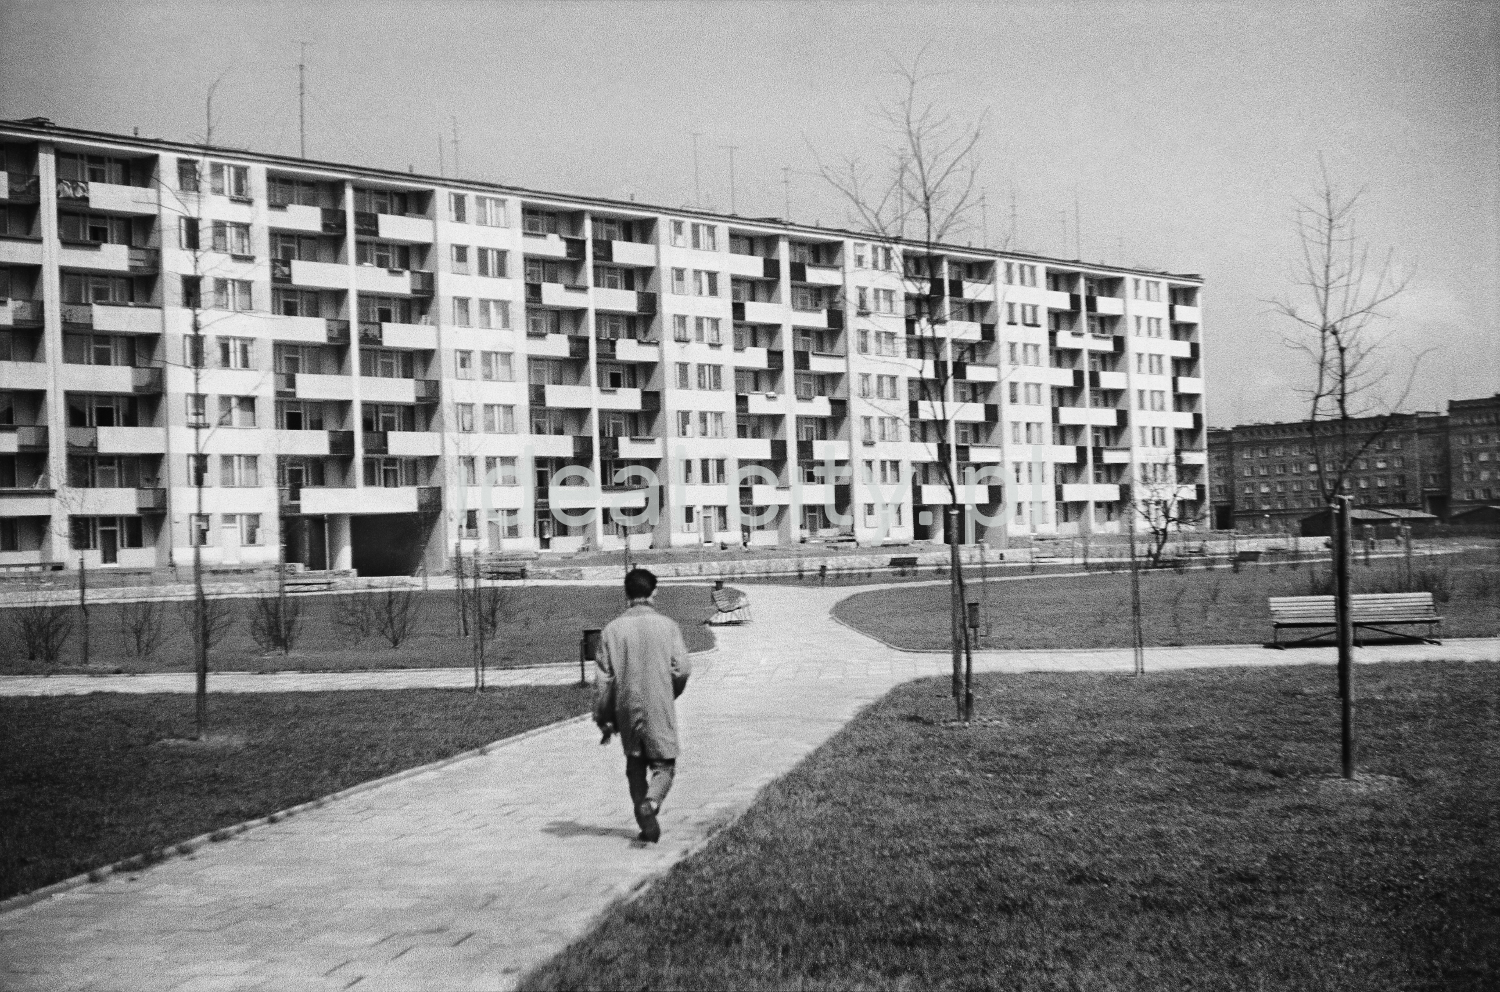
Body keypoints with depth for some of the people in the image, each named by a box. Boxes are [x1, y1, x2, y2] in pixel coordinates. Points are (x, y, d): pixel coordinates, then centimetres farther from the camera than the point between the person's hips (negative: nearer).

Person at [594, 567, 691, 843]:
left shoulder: (613, 629, -2)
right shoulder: (667, 625, -5)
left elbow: (603, 678, -2)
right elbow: (682, 669, -7)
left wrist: (603, 718, 6)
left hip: (627, 709, 2)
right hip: (660, 708, -2)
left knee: (635, 767, 16)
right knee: (663, 764, 8)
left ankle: (648, 827, 15)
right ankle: (651, 802, -21)